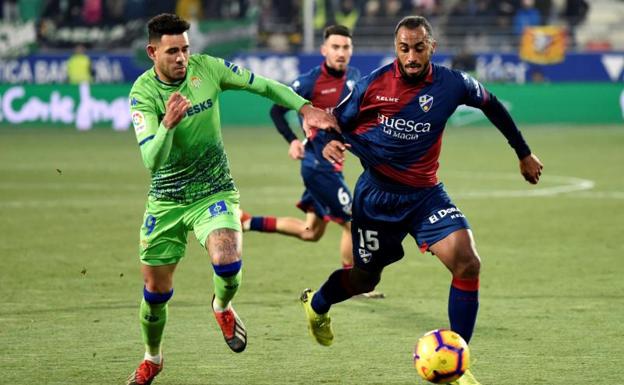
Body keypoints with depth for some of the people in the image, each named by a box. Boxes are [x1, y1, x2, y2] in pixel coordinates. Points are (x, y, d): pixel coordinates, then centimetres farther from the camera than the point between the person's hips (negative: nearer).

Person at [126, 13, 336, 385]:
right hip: (166, 199, 0)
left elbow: (262, 85, 5)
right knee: (156, 290, 7)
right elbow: (152, 162, -25)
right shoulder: (143, 93, -16)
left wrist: (304, 107, -3)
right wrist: (168, 124, -41)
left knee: (227, 262, -27)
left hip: (214, 191, 0)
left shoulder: (206, 68, -10)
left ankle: (223, 307, 9)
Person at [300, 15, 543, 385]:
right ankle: (316, 304, 52)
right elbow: (337, 122, 2)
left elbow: (491, 104, 10)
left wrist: (525, 154, 17)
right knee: (365, 278, 14)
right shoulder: (374, 84, -11)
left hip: (425, 194, 1)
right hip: (376, 194, -1)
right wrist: (329, 143, -22)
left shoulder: (451, 84, -9)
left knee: (467, 263, -20)